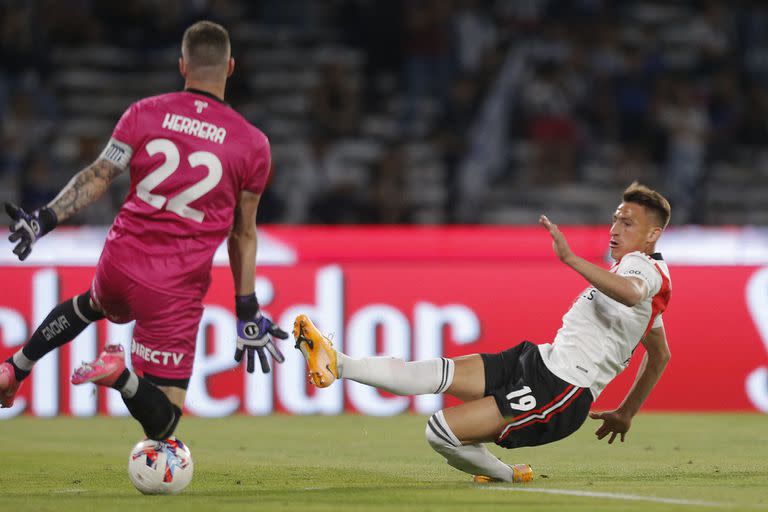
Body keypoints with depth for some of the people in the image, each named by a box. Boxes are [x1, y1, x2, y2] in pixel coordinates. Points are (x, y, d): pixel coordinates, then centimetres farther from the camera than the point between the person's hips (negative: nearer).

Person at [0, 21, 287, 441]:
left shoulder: (144, 114, -2)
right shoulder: (251, 144, -3)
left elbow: (97, 179, -4)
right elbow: (243, 236, 4)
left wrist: (45, 219, 3)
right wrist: (247, 313, 12)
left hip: (120, 262, 3)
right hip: (175, 292, -3)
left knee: (91, 305, 42)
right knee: (162, 423, 2)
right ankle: (122, 375, -27)